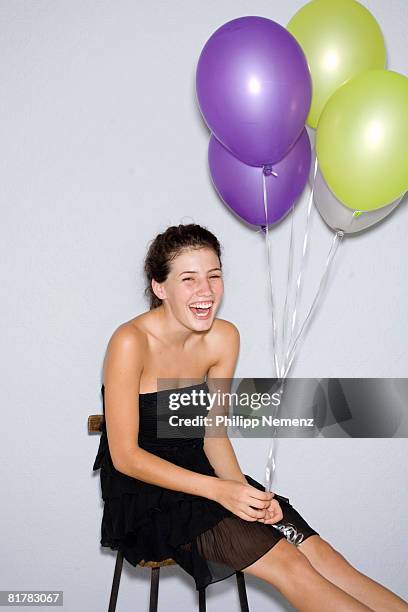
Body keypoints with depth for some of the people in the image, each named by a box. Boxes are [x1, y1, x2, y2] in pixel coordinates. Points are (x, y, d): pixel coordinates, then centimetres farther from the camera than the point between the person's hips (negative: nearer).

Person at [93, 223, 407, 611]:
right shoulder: (131, 342, -21)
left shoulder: (223, 338, -4)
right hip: (142, 488, -5)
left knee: (314, 548, -12)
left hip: (197, 469, 5)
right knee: (287, 563, -19)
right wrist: (218, 490, -25)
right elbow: (125, 455, -18)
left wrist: (243, 491, -15)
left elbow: (212, 433, 3)